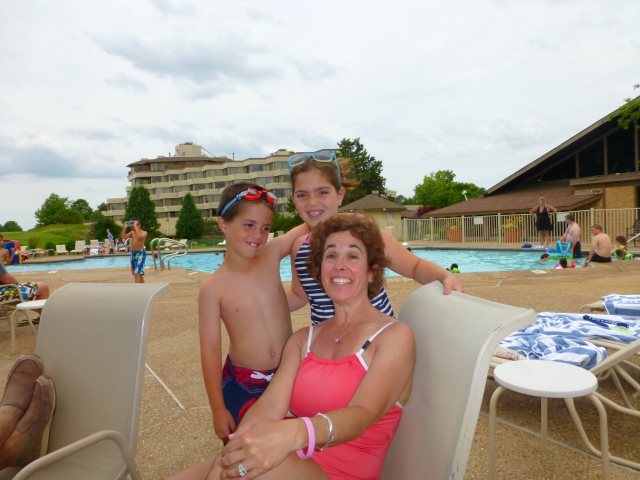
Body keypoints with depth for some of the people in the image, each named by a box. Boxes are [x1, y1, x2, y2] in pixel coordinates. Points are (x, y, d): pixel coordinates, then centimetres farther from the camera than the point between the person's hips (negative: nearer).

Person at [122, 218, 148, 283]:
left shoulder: (144, 232, -9)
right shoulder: (132, 232, 10)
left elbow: (139, 236, -30)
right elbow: (124, 237, 1)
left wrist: (135, 226, -25)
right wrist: (125, 227, -7)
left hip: (140, 253, -7)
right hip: (133, 253, 7)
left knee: (137, 273, -14)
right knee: (139, 274, 14)